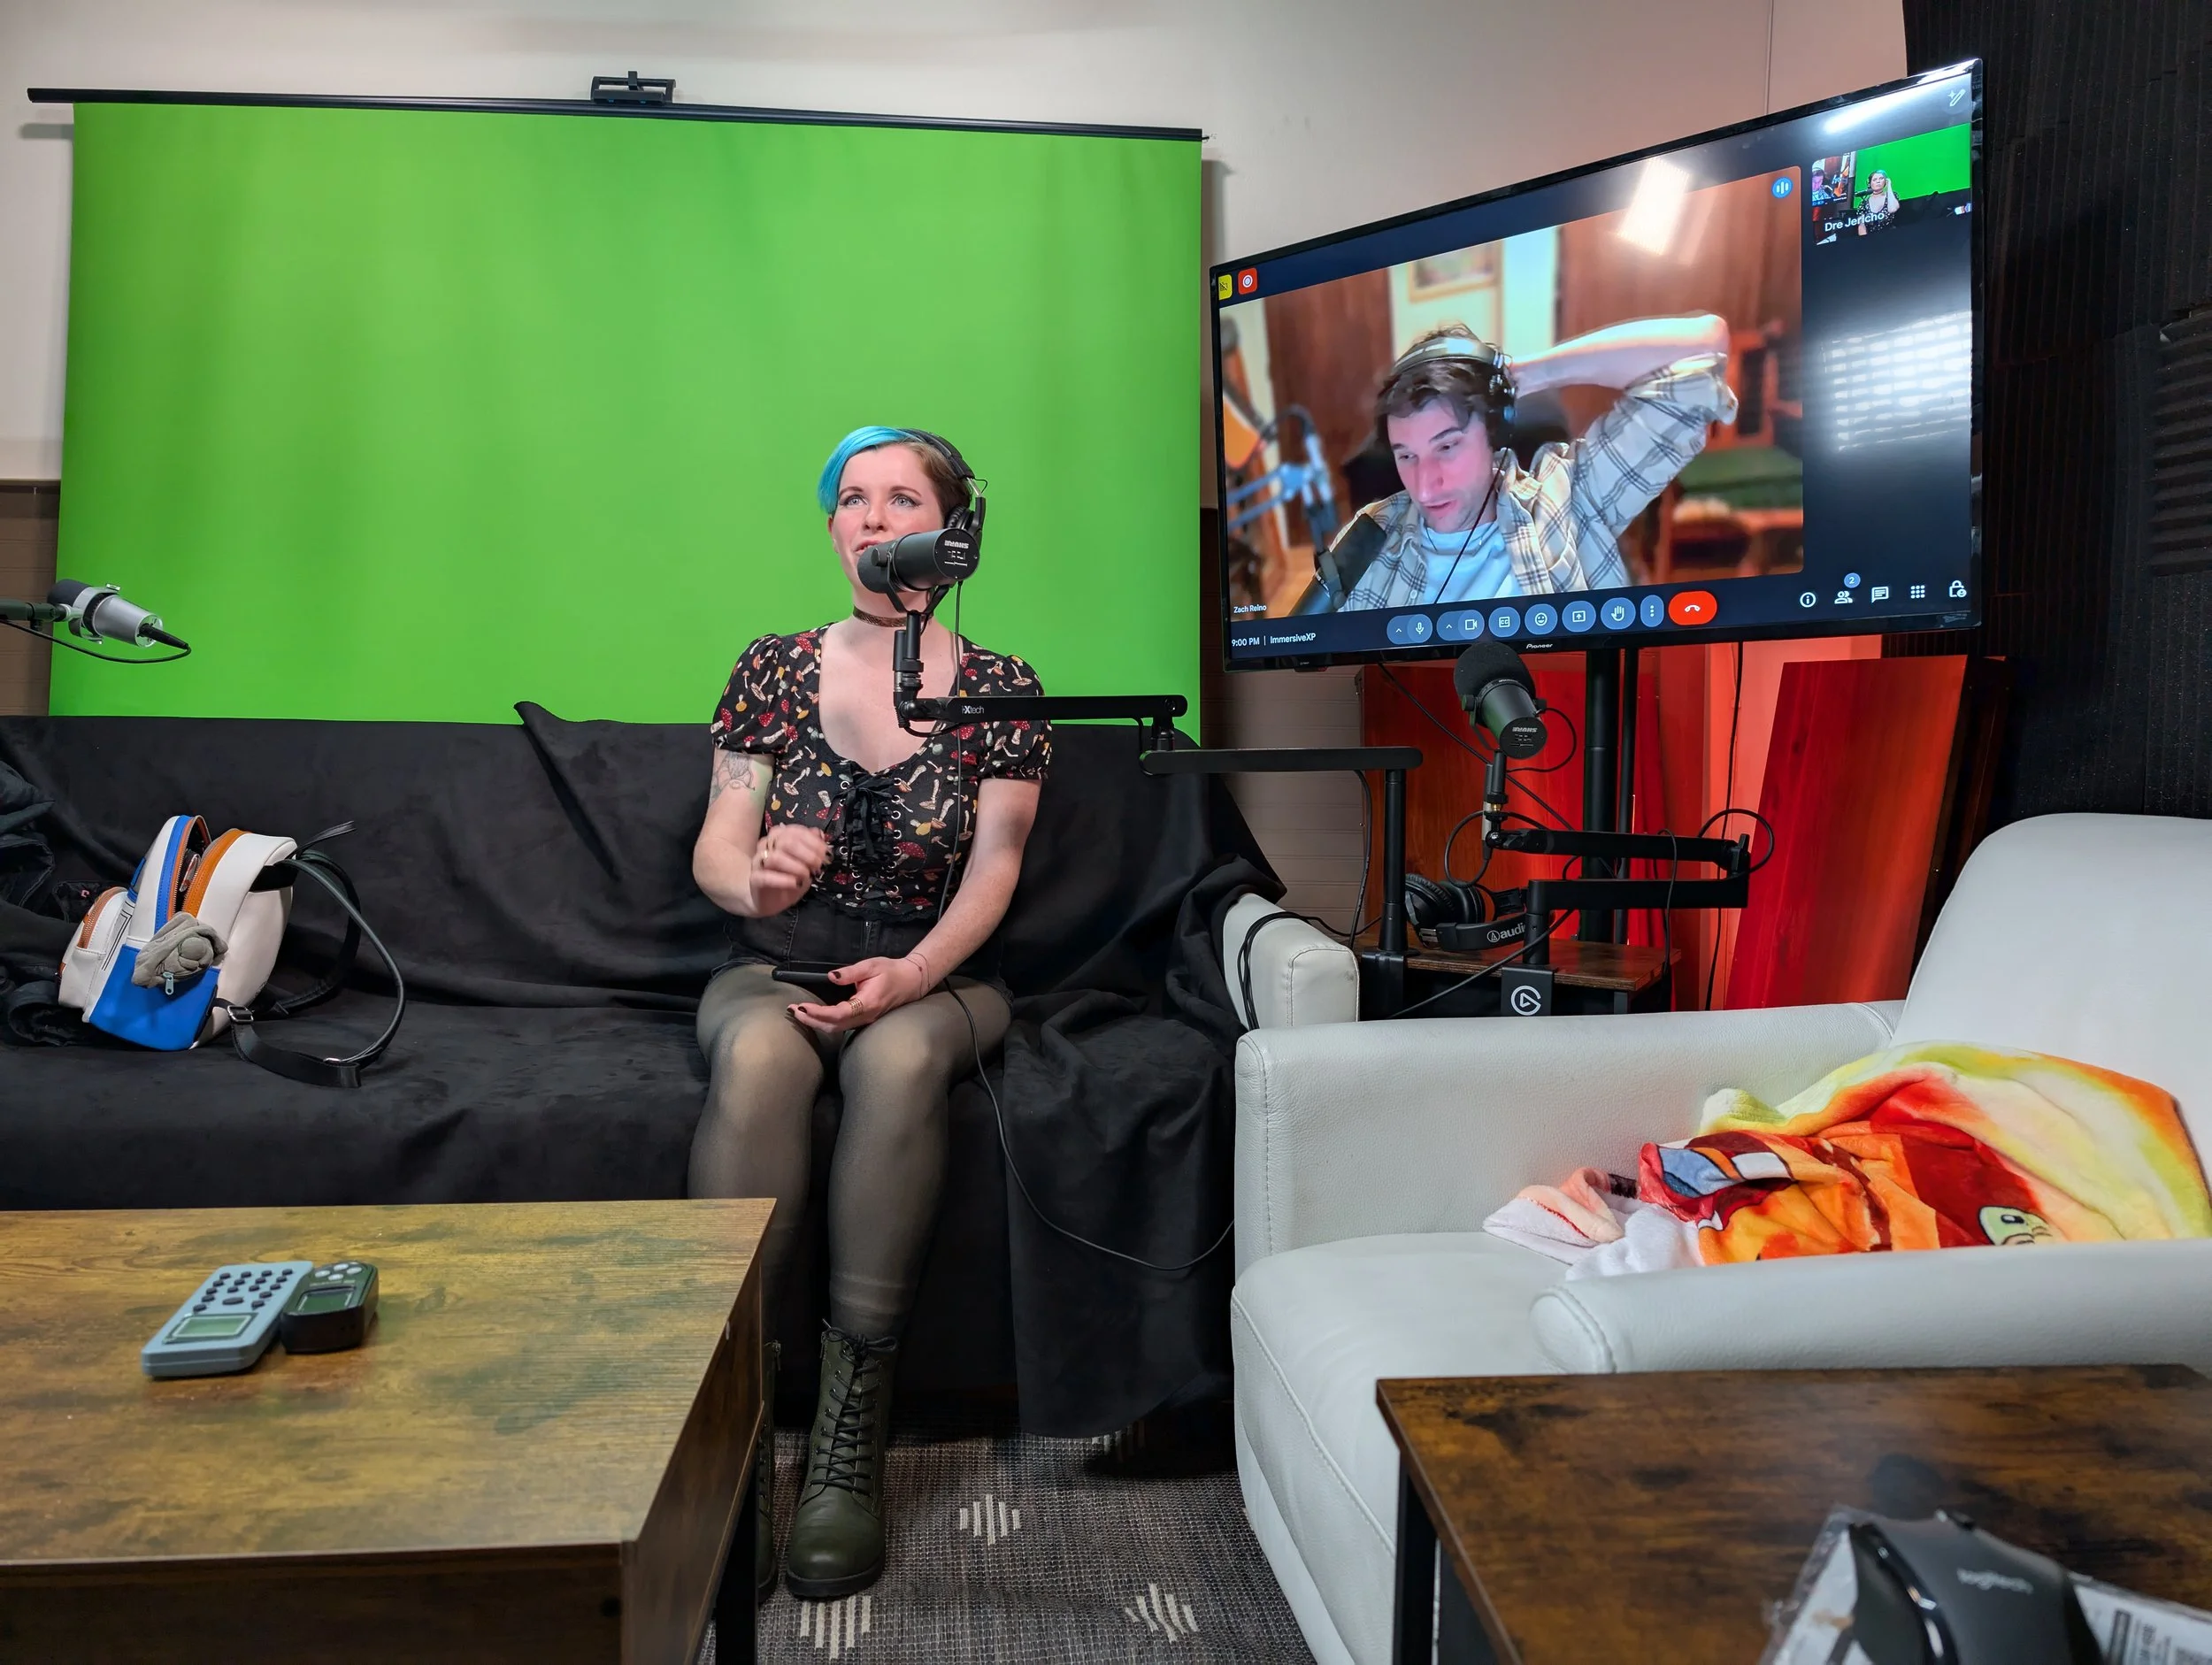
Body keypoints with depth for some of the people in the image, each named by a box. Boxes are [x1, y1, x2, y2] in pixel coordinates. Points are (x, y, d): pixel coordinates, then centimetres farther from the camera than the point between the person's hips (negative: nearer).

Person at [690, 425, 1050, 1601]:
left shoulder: (1000, 689, 4)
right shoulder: (773, 670, 7)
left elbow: (993, 869, -4)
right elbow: (713, 850, 2)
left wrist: (912, 973, -22)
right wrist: (753, 880, -23)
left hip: (937, 977, -1)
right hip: (775, 969, 1)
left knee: (897, 1056, -36)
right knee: (759, 1053, -34)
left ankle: (851, 1435, -30)